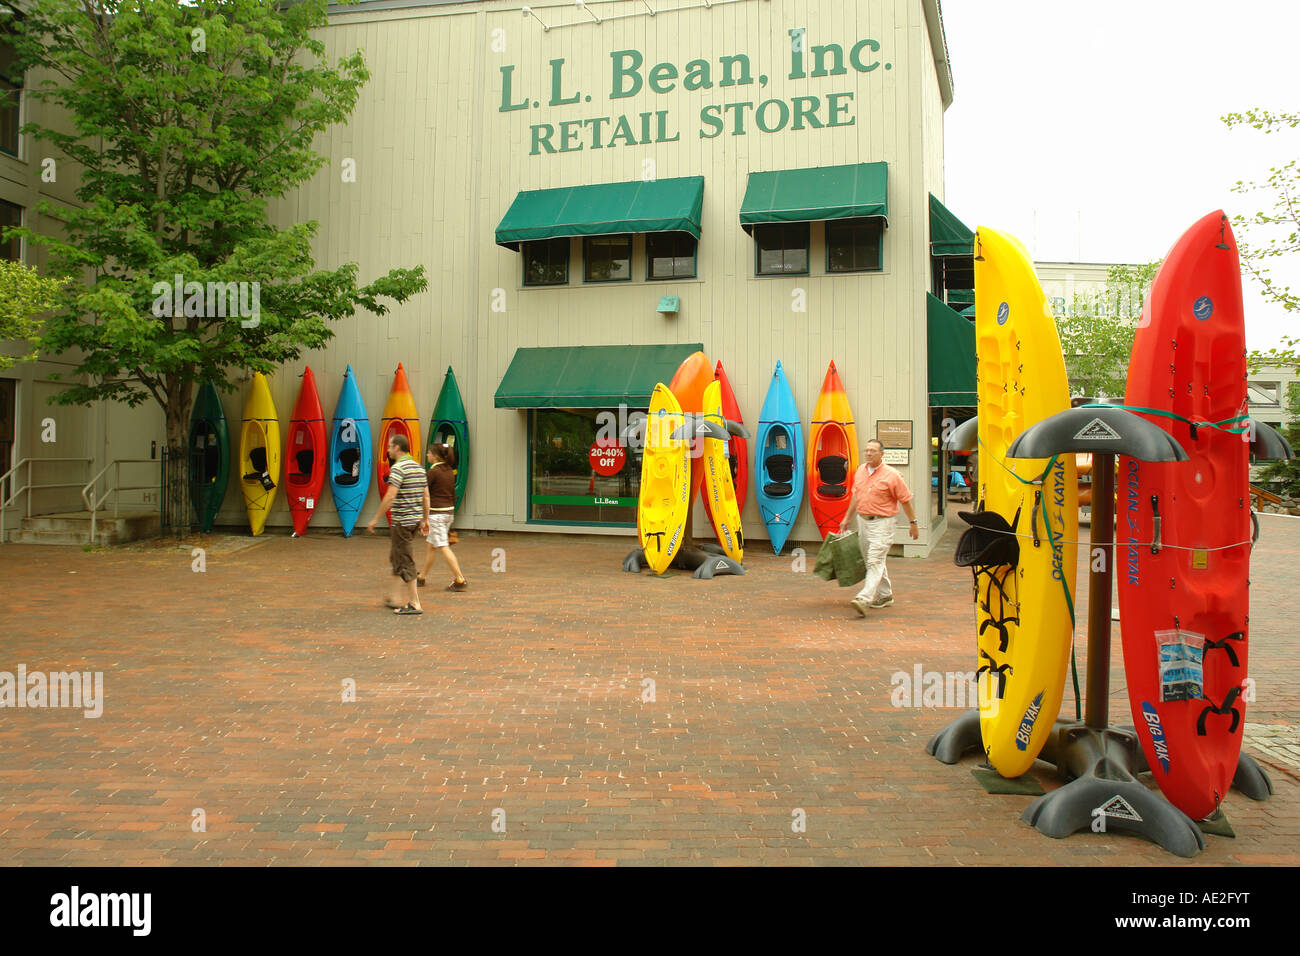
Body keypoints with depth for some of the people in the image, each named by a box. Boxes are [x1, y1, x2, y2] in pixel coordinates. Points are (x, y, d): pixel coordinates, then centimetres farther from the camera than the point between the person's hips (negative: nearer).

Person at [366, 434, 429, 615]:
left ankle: (414, 604, 0)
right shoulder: (418, 467, 11)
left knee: (405, 562, -2)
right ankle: (396, 598, 25)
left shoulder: (398, 468, -14)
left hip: (402, 521, -9)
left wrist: (375, 518, -17)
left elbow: (390, 496, -22)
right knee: (396, 557, 20)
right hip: (415, 519, 9)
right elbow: (426, 496, 14)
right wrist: (425, 519, 19)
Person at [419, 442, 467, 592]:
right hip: (449, 512, 8)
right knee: (432, 546, 17)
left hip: (436, 513, -8)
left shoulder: (433, 471, -13)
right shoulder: (449, 471, 9)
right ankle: (422, 577, 27)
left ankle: (460, 579, -11)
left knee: (443, 548, -7)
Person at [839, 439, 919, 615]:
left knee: (875, 562, -12)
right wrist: (847, 518, 22)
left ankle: (864, 599, -21)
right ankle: (885, 596, 28)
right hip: (863, 521, 7)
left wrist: (913, 523, -2)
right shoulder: (860, 470, 8)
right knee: (872, 562, 15)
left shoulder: (891, 475, -11)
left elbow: (906, 500, -5)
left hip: (881, 523, -7)